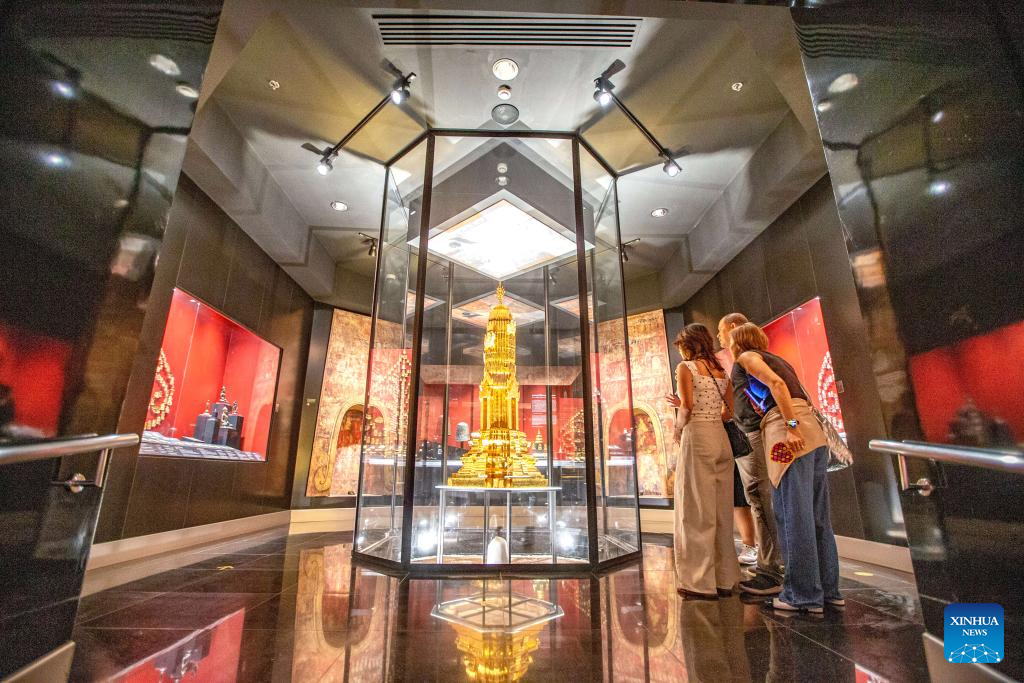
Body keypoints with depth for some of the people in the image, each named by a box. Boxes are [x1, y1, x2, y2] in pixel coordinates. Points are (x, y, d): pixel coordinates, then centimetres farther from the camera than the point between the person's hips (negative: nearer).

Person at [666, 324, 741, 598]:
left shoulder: (685, 367, -5)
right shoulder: (720, 370, 14)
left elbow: (687, 409, -14)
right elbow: (729, 411, 15)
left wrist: (677, 431, 4)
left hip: (697, 438, -7)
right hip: (721, 437, 7)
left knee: (697, 511, 0)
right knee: (721, 511, 12)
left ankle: (701, 582, 7)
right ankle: (725, 579, 20)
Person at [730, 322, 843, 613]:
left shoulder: (747, 357, 4)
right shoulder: (777, 360, 29)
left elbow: (776, 384, -12)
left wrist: (791, 426, -18)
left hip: (790, 434, -9)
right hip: (814, 433, 9)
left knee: (794, 515, -4)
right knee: (817, 515, 12)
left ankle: (804, 594, 2)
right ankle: (828, 589, 20)